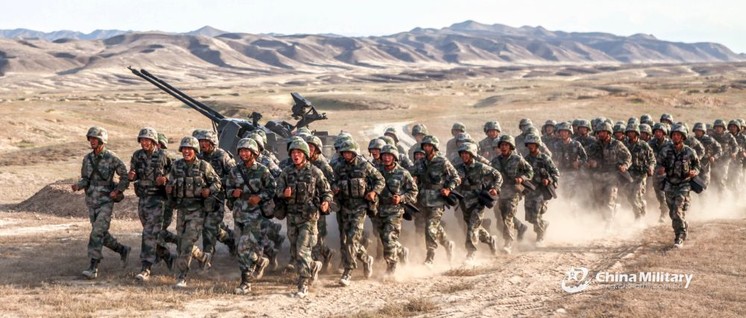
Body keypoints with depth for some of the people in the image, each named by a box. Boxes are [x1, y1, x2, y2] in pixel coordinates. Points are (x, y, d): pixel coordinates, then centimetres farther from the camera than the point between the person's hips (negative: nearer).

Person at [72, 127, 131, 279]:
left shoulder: (112, 158, -10)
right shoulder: (88, 158, 6)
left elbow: (125, 177, -2)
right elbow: (85, 179, 13)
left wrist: (117, 191, -14)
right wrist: (78, 185, -8)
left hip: (105, 202, -6)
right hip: (91, 202, 6)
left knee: (97, 233, -15)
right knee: (102, 234, 12)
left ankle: (93, 268, -15)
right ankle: (122, 250, 35)